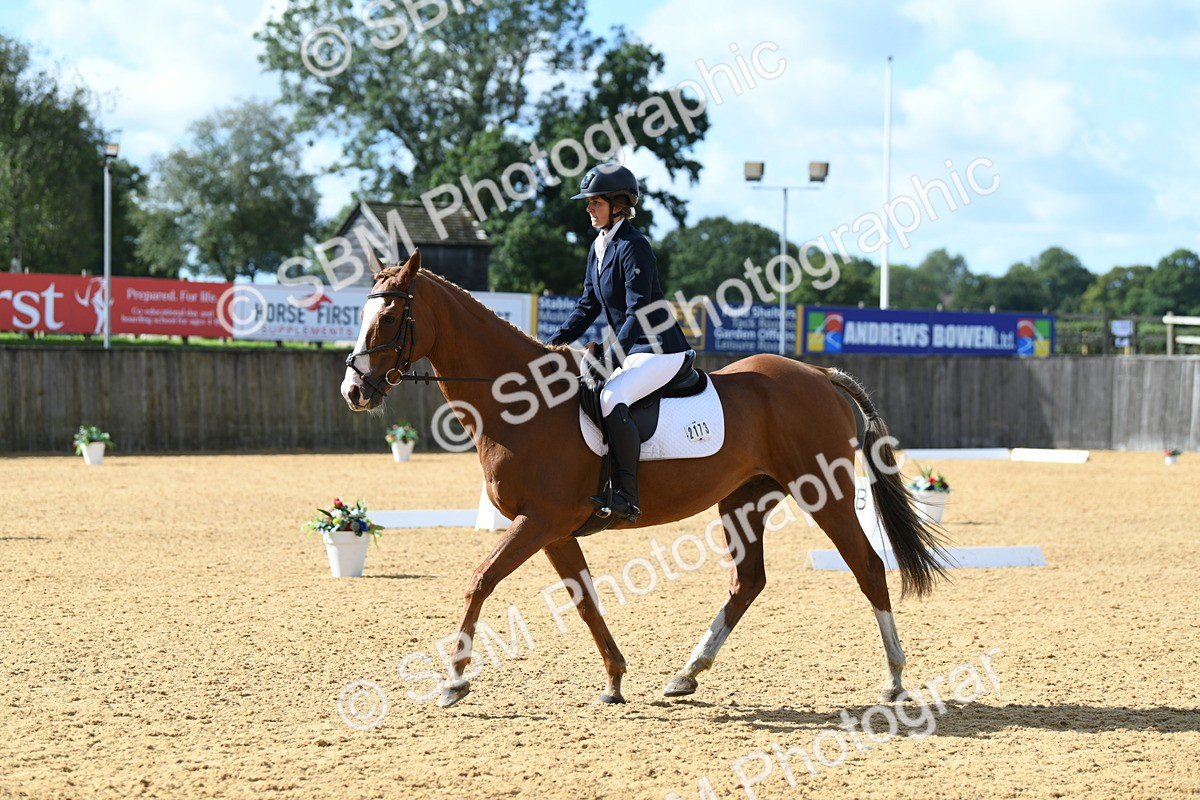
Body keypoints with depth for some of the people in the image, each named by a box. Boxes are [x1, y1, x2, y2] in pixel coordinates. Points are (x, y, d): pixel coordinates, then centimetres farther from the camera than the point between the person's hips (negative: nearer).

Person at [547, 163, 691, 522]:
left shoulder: (632, 246, -17)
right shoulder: (598, 249, 11)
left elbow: (638, 312, -22)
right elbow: (588, 306, 14)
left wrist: (611, 357, -29)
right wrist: (553, 345, 3)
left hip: (661, 350, -10)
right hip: (631, 351, 11)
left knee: (612, 398, -31)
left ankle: (627, 496, -28)